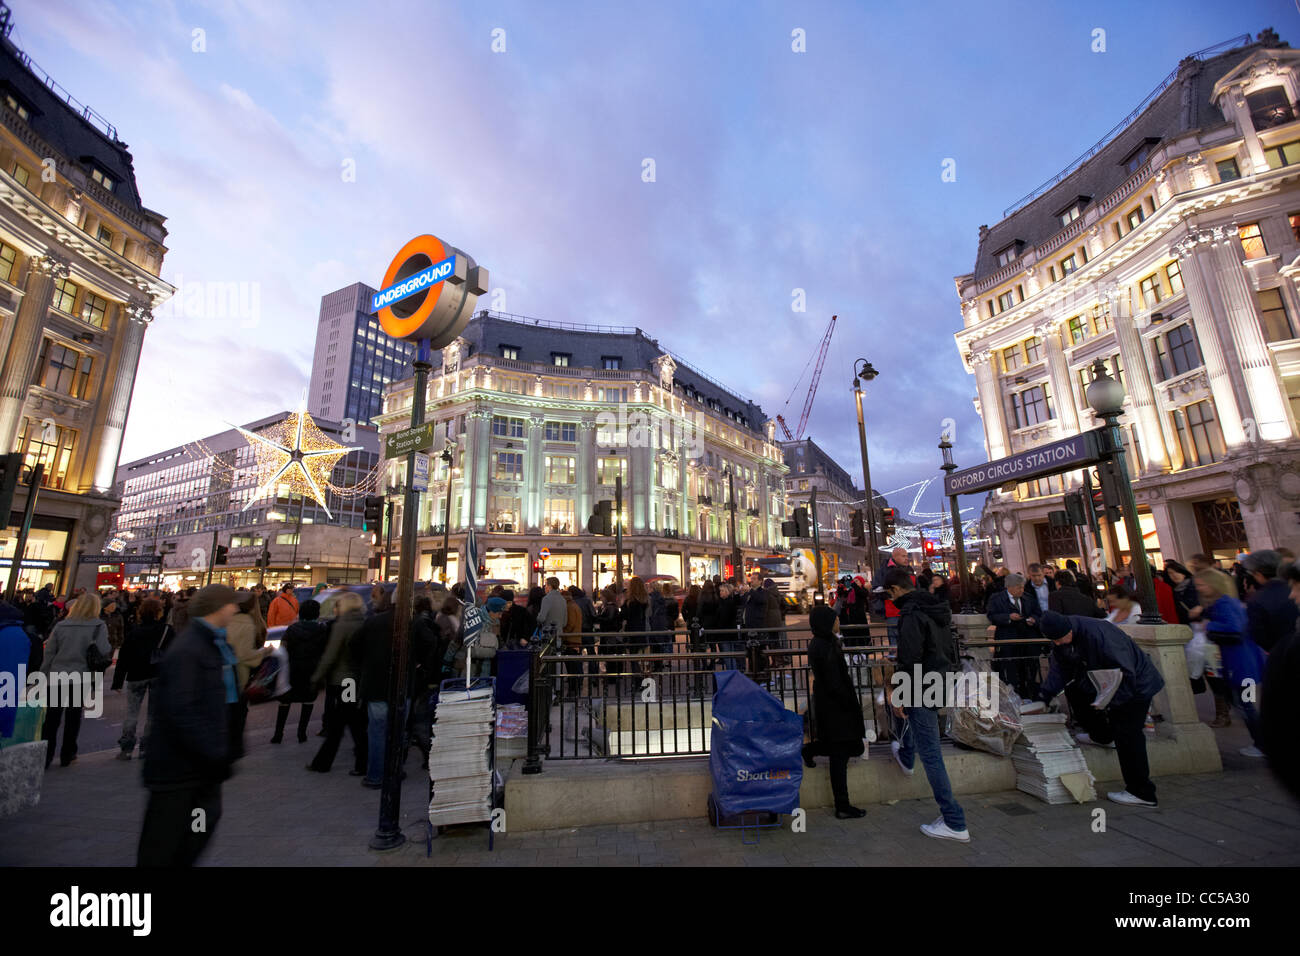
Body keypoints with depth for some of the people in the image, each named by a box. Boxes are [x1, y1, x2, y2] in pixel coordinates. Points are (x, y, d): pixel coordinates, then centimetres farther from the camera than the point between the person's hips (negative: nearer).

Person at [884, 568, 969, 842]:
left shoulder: (911, 614, -22)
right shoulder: (938, 609, 7)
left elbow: (909, 660, -24)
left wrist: (898, 697, -15)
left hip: (923, 689, -10)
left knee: (930, 754, -1)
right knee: (910, 712, 36)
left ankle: (954, 823, 7)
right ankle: (906, 758, 56)